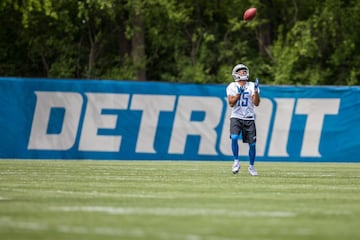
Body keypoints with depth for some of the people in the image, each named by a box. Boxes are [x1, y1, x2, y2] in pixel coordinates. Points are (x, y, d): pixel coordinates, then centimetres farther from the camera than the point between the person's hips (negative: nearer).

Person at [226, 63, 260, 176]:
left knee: (252, 143, 0)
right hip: (236, 117, -1)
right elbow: (231, 103, -6)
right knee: (234, 138, -24)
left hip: (249, 118, 1)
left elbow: (256, 103, -3)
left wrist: (256, 90, -15)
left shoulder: (252, 86, 5)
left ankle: (251, 166, 16)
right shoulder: (232, 87, 4)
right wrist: (239, 93, -17)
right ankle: (236, 161, -7)